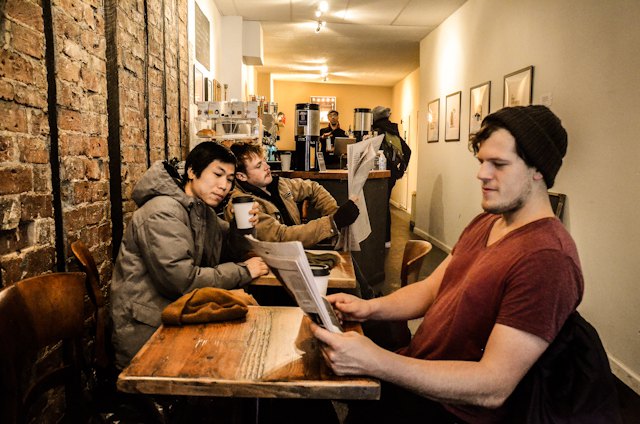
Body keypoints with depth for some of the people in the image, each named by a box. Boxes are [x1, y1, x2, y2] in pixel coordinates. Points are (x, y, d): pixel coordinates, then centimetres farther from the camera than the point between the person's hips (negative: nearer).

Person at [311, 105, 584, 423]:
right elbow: (430, 289, 7)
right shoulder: (486, 222, 5)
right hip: (414, 369, 7)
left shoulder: (547, 258, -26)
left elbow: (493, 388, -29)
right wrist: (369, 307, -11)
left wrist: (374, 361, -37)